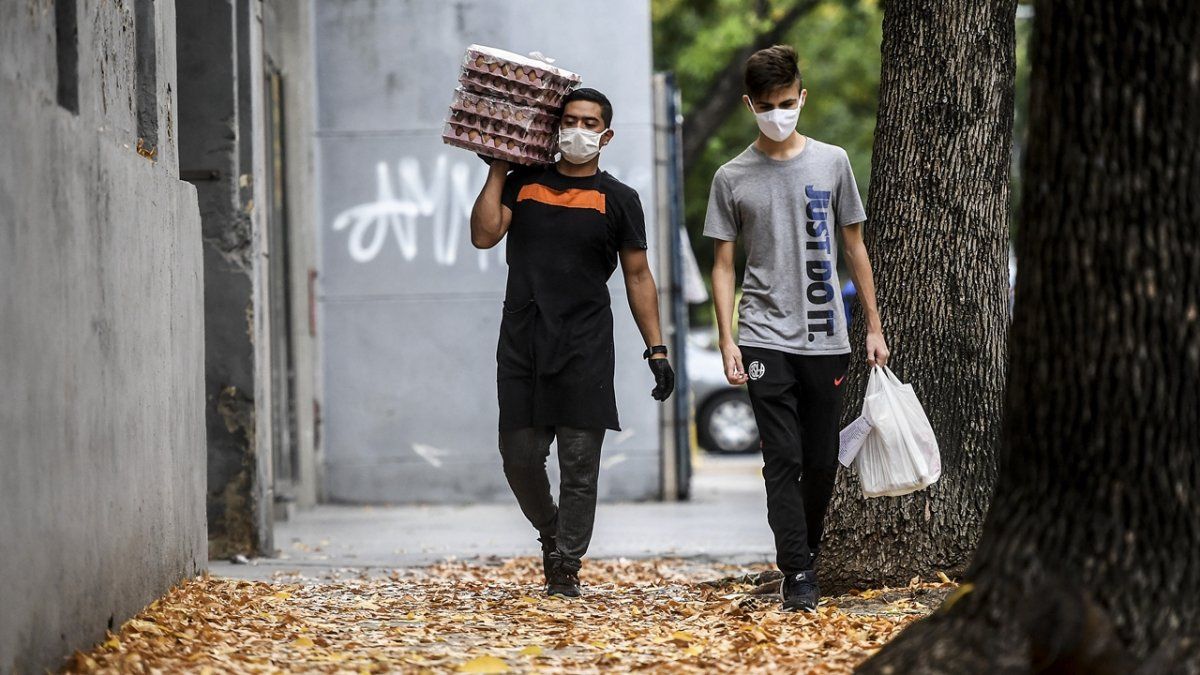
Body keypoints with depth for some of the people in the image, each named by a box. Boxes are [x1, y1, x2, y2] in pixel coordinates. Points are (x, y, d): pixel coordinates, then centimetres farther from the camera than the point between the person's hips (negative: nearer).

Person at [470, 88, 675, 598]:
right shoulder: (524, 183, 11)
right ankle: (550, 533, 28)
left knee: (580, 464, -4)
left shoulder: (618, 200, 7)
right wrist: (497, 171, 1)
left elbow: (638, 277, 7)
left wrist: (656, 349, 0)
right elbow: (484, 235, -3)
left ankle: (566, 568, 3)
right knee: (519, 456, 2)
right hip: (522, 345, 2)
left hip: (585, 349, -2)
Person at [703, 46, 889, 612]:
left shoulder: (832, 162, 6)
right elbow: (723, 265, 5)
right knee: (783, 459, -9)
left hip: (826, 338, 2)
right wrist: (727, 342, -4)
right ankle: (798, 577, -9)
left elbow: (854, 249, 11)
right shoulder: (732, 178, 3)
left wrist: (874, 327, 8)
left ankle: (807, 551, 26)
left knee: (822, 462, 5)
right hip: (766, 341, -2)